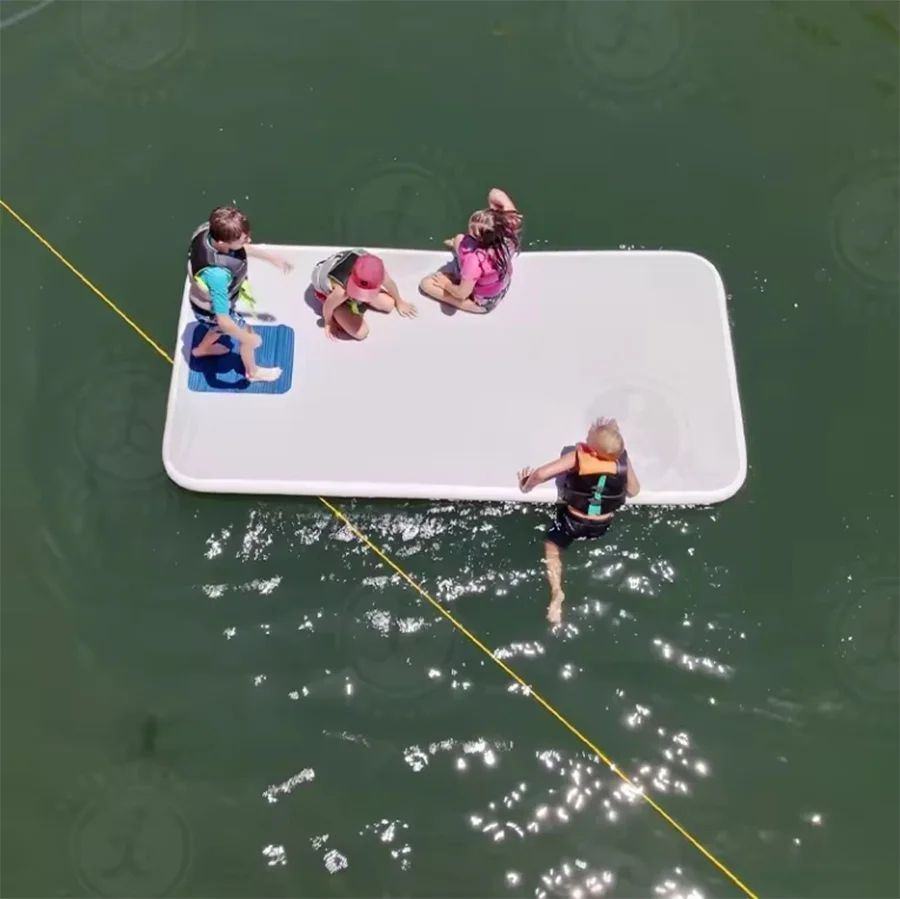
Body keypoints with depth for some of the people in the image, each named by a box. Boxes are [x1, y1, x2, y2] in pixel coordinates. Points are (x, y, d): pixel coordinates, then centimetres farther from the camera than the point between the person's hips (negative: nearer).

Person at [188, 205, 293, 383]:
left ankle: (203, 348, 67)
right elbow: (223, 321, -40)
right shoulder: (217, 274, -49)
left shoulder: (207, 230, -28)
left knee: (221, 327, 38)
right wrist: (249, 339, -23)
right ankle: (252, 371, 53)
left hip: (205, 299, 6)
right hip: (213, 312, -6)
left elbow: (241, 248, -4)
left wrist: (273, 258, 4)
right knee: (249, 337, 23)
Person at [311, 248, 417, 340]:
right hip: (328, 290, -5)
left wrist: (399, 302, 8)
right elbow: (328, 306, -27)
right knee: (361, 333, -14)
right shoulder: (341, 291, -51)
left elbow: (389, 283, -12)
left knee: (389, 305, 5)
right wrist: (328, 322, -4)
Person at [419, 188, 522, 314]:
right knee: (459, 239, 11)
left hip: (482, 303, -6)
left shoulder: (475, 260, -45)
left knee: (426, 283, 3)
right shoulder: (507, 232, -31)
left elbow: (462, 293, -27)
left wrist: (445, 284, -10)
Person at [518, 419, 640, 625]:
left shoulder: (578, 456, -30)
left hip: (573, 522, -2)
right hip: (602, 526, 2)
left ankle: (557, 591, 3)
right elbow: (633, 491, -4)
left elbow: (541, 474, -34)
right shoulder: (622, 460, -22)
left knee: (552, 547, 24)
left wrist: (525, 486, -11)